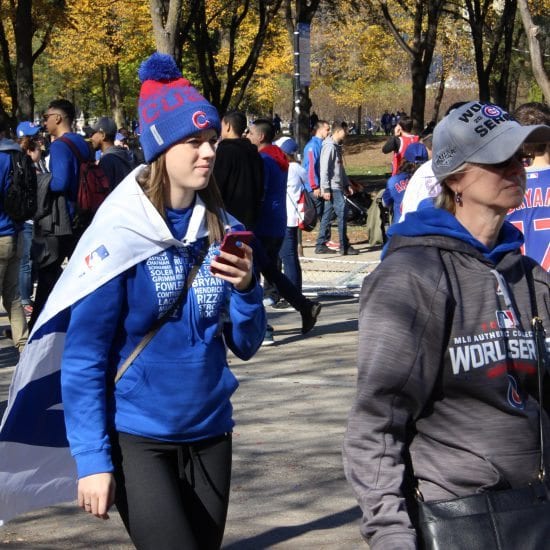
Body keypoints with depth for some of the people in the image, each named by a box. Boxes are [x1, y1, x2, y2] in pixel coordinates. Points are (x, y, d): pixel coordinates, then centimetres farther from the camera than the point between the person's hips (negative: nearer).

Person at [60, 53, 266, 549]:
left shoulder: (224, 231, 2)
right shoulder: (120, 232, -12)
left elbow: (246, 344, 7)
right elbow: (84, 357, -12)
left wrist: (246, 288, -13)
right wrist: (92, 459, -17)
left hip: (209, 434, 5)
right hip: (137, 439, -5)